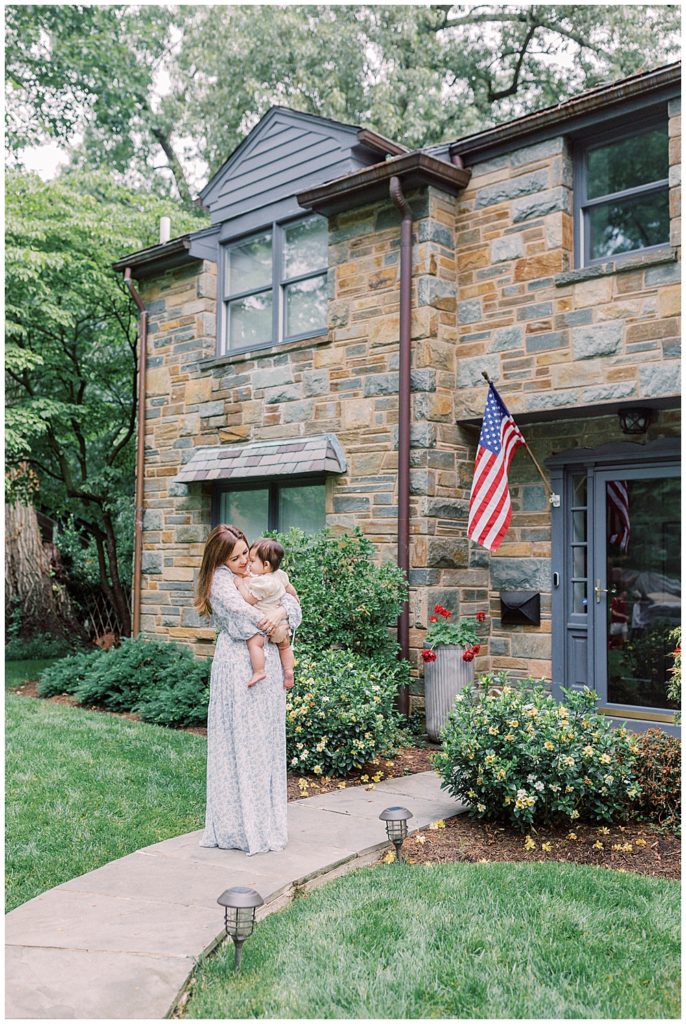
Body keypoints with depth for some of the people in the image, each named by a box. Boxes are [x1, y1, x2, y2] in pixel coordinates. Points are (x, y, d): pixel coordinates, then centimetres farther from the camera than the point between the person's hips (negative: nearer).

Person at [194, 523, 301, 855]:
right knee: (240, 743, -3)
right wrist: (264, 623, -9)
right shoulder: (221, 579, -3)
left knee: (267, 741, 10)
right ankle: (239, 826, 4)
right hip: (238, 664, -7)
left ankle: (267, 822, 18)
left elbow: (292, 602, 8)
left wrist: (281, 613, -14)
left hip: (268, 664, 7)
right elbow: (234, 605, -21)